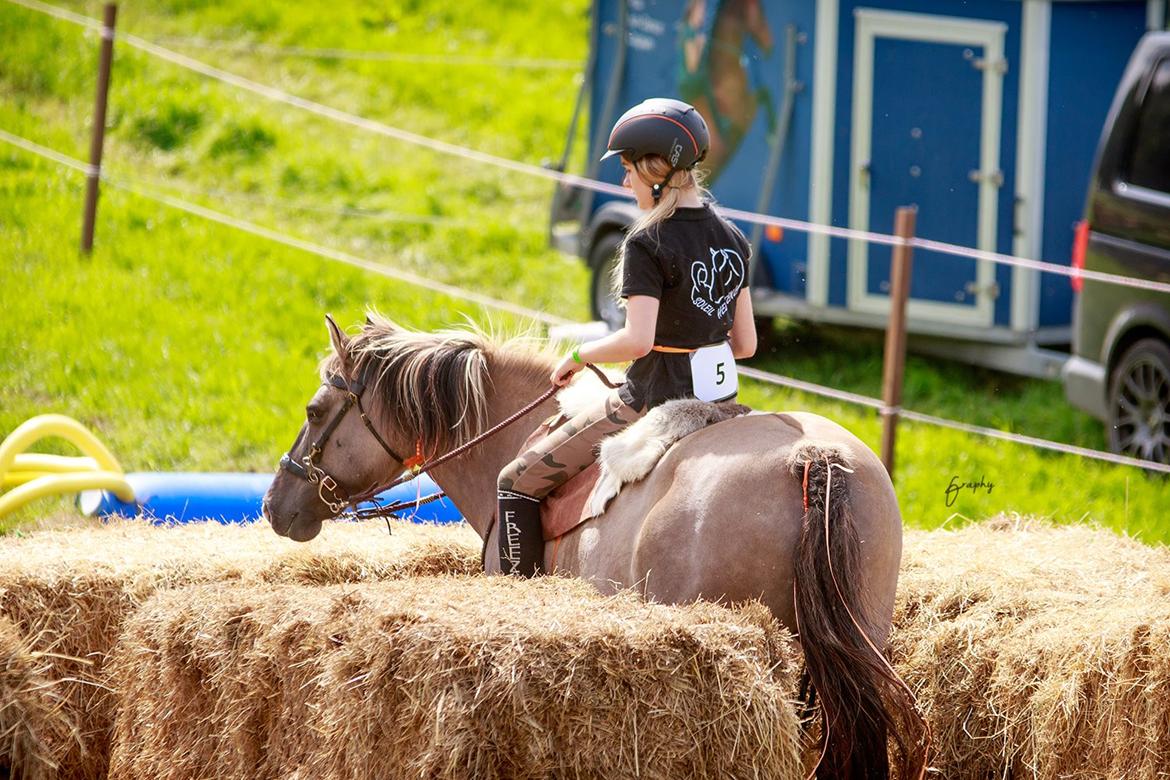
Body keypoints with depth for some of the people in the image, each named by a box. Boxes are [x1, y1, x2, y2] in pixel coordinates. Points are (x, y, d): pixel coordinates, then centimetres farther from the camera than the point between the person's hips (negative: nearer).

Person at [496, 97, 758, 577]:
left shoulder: (647, 244, -18)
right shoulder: (733, 241, 5)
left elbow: (638, 340, -27)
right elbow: (745, 344, 7)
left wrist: (580, 356, -10)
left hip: (654, 402, -8)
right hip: (721, 396, 8)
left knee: (518, 482, 3)